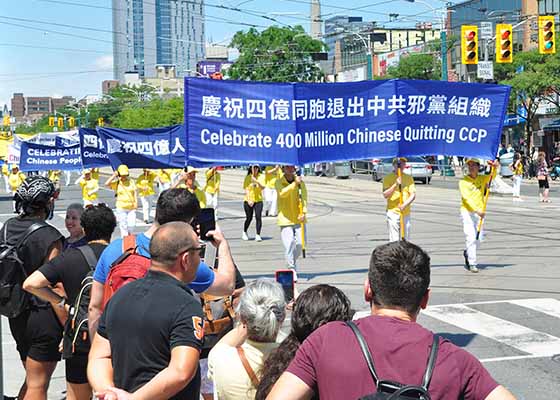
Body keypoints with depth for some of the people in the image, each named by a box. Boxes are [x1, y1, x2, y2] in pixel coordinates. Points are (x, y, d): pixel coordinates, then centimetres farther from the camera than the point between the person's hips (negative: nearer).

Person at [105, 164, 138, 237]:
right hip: (121, 208, -2)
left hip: (131, 207, 2)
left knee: (131, 225, -2)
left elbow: (135, 192, 10)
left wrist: (136, 202, -1)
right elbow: (107, 184, -14)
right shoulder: (116, 183, 0)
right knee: (123, 226, -1)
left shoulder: (131, 181, 8)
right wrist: (114, 176, -11)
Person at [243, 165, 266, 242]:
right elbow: (246, 189, -3)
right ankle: (244, 233, 28)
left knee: (258, 217, -12)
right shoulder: (247, 177, 1)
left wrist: (257, 182, -28)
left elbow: (263, 187, -11)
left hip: (258, 200, 0)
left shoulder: (261, 177, 1)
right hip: (248, 200, 0)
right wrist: (249, 200, -13)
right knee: (249, 218, 4)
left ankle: (258, 235, -8)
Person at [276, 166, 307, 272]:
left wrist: (303, 212, -21)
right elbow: (282, 193, -21)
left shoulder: (300, 182, 4)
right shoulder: (279, 182, -1)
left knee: (299, 243, 2)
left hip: (298, 219, 2)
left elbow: (304, 197, -5)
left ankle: (294, 262, 29)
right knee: (289, 244, -11)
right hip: (285, 218, -2)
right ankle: (291, 268, -6)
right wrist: (294, 184, -32)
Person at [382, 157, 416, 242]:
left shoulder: (409, 178, 10)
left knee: (406, 240, 5)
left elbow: (413, 195, 2)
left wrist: (405, 204, -16)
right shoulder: (388, 178, 1)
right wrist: (395, 185, -20)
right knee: (394, 240, -9)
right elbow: (385, 195, -9)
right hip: (393, 212, -3)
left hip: (406, 212, 3)